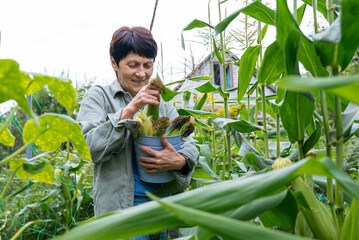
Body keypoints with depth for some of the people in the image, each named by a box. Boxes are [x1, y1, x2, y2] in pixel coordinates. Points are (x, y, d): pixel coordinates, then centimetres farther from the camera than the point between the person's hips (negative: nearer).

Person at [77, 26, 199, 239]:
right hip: (119, 210, -4)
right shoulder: (99, 97, 0)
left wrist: (179, 161, -18)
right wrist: (129, 111, -20)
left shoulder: (163, 104, 13)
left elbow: (189, 145, 5)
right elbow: (89, 148, -13)